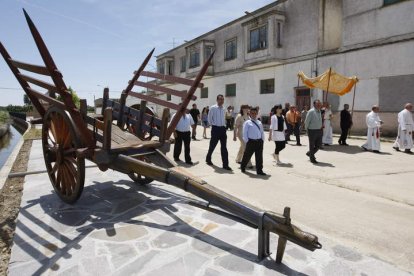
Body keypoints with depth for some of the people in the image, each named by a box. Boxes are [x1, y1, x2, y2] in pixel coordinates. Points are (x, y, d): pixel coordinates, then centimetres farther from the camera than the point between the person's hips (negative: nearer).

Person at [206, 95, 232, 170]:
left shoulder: (223, 109, 10)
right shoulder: (213, 108, -7)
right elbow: (209, 118, -2)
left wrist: (224, 125, 12)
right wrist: (213, 125, 2)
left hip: (222, 128, 4)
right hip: (215, 129, -4)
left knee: (224, 147, 0)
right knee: (212, 145, 10)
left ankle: (225, 165, 1)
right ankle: (208, 159, 35)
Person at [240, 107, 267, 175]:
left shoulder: (259, 123, 13)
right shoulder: (247, 123, -2)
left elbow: (262, 132, 17)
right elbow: (244, 133, -6)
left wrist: (262, 140, 7)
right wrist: (247, 141, -10)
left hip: (259, 141, 4)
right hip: (251, 141, -4)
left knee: (259, 157, 4)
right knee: (247, 156, 7)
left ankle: (259, 170, 11)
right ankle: (242, 167, 27)